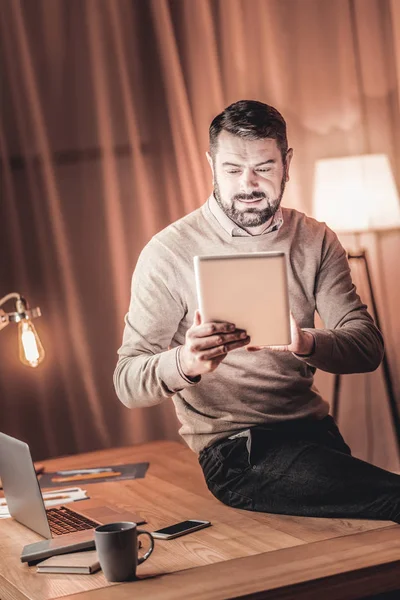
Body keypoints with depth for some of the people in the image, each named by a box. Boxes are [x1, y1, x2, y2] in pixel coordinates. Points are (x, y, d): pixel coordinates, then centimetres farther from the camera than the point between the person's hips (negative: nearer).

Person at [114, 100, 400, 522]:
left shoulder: (315, 241, 7)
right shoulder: (170, 251, -6)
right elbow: (127, 382, -9)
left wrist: (306, 342, -25)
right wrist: (186, 363, -31)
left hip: (314, 431, 5)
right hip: (235, 452, -5)